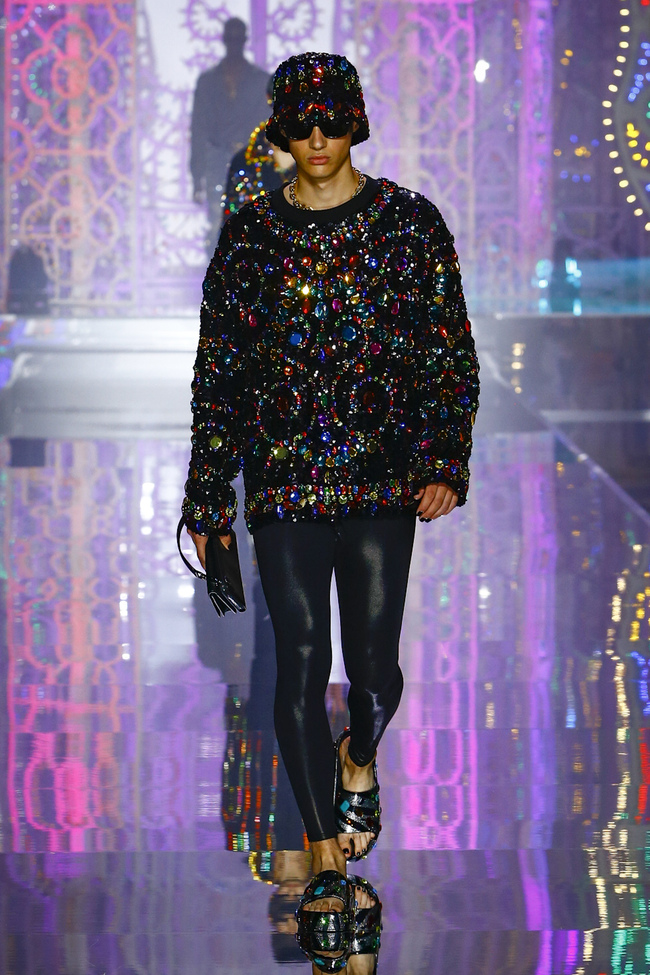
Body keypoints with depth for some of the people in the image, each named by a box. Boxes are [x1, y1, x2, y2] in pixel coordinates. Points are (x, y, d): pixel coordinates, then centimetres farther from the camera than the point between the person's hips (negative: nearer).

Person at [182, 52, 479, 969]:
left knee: (374, 660, 0)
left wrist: (445, 463, -9)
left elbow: (450, 354, 3)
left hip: (383, 476, -1)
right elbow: (217, 369, 9)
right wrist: (208, 496, 6)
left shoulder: (408, 222, 3)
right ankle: (327, 857, 7)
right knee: (302, 662, -3)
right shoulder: (250, 233, 5)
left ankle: (359, 762, 37)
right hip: (282, 473, 1)